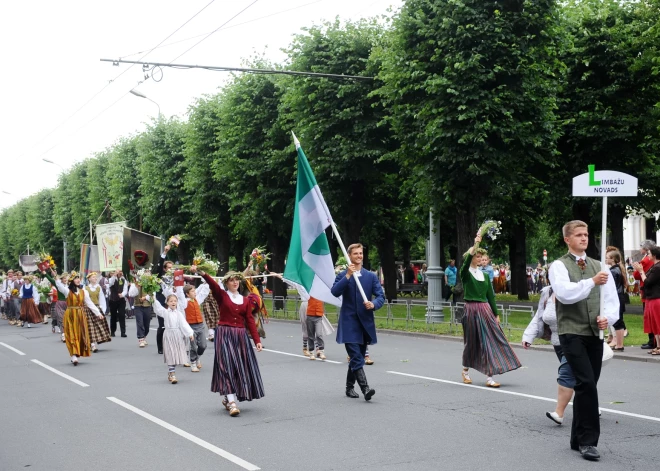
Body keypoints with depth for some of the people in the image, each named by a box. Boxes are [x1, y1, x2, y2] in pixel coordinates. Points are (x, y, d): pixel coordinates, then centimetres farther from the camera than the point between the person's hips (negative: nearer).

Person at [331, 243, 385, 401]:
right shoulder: (342, 275, 3)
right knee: (357, 358, -13)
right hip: (349, 323, -3)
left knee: (357, 358, 13)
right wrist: (347, 275, -20)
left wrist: (373, 304, -19)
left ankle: (350, 387, 26)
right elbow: (335, 292, -13)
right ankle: (365, 389, -21)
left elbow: (381, 296, 2)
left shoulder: (371, 276, 9)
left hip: (365, 322, 4)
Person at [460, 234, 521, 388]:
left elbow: (490, 295, 14)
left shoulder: (485, 275, 13)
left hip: (485, 310, 4)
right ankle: (465, 371, 28)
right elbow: (467, 261, -25)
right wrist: (475, 244, -35)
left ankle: (489, 377, -7)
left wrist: (496, 314, 10)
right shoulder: (465, 273, -2)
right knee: (471, 342, 5)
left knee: (490, 340, -5)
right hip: (471, 310, -4)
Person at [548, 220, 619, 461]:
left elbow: (612, 299, 9)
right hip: (572, 333, -5)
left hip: (595, 334, 5)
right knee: (587, 384, -16)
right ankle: (588, 440, -8)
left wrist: (607, 317, -10)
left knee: (585, 386, 11)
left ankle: (578, 439, 23)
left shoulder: (599, 266, 13)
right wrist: (592, 282, -24)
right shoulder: (560, 266, -2)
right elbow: (565, 294, -19)